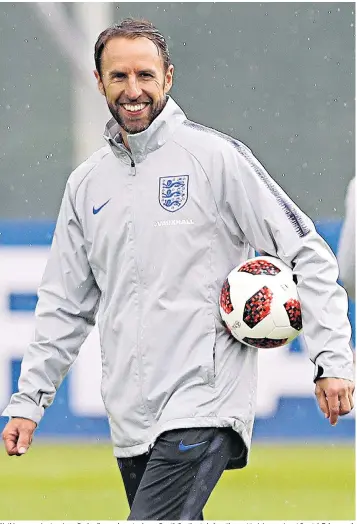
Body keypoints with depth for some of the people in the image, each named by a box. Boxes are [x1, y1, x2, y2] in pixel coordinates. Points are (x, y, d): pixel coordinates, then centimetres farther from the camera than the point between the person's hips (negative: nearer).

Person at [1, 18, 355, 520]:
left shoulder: (216, 157, -3)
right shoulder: (87, 183, 14)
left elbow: (307, 253, -4)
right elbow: (65, 304, 20)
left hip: (203, 406, -6)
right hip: (129, 418, 6)